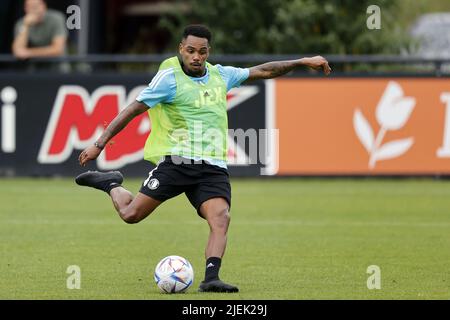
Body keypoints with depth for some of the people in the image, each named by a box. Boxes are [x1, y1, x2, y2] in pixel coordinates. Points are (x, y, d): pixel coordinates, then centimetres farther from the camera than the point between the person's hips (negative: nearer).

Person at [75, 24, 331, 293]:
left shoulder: (220, 75, 13)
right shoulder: (170, 77, -3)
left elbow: (263, 71, 25)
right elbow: (134, 109, -3)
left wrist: (303, 62, 21)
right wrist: (100, 144, -6)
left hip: (213, 167, 4)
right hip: (176, 160, -4)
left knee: (221, 218, -21)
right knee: (131, 214, -8)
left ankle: (211, 278, -28)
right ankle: (112, 184, 23)